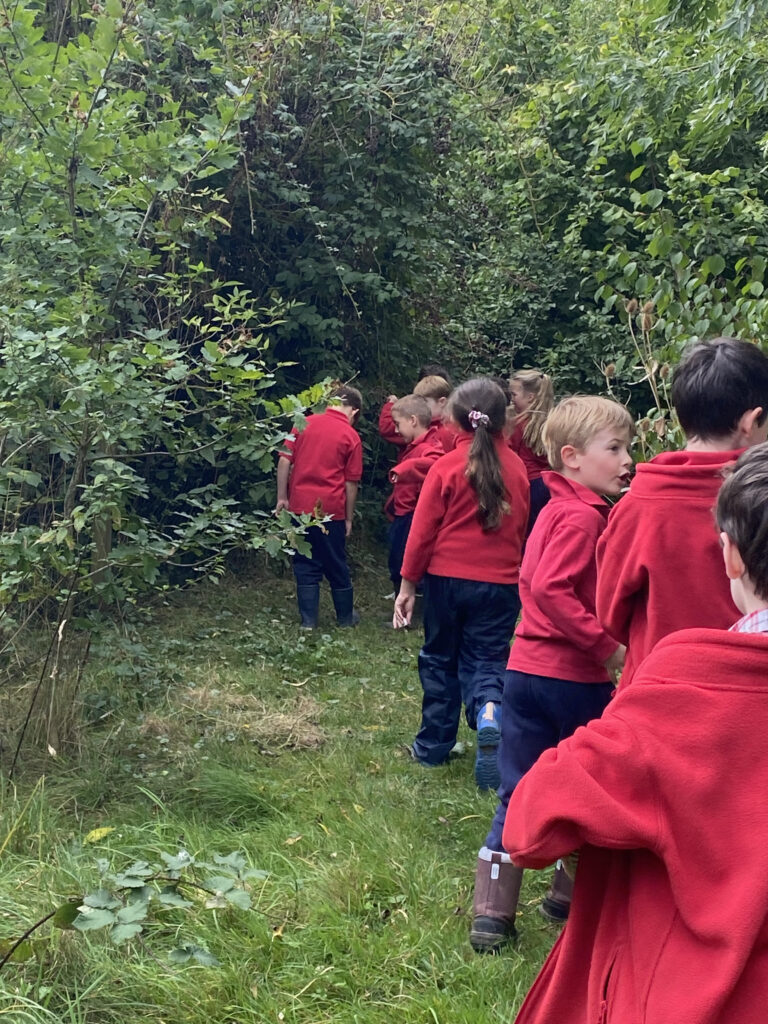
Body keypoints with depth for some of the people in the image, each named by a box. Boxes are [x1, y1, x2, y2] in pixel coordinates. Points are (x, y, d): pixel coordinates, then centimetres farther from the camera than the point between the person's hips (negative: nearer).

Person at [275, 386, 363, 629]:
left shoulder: (304, 424, 3)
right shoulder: (351, 436, -3)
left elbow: (284, 460, -1)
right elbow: (351, 482, -2)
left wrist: (282, 497, 5)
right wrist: (348, 518, 5)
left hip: (300, 505, 2)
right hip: (331, 508, -2)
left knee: (305, 563, 10)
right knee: (336, 565, 12)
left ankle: (308, 619, 10)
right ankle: (345, 616, 26)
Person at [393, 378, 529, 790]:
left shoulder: (447, 466, -9)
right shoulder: (516, 467, 1)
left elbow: (423, 530, -8)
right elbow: (520, 527, 11)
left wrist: (408, 583, -1)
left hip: (447, 578, -1)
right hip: (500, 583, 2)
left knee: (440, 659, 14)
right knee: (486, 658, 7)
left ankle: (433, 746, 22)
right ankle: (489, 710, -25)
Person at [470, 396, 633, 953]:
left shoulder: (556, 509, 13)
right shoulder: (584, 516, -16)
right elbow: (550, 589, -26)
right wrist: (605, 644, -22)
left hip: (528, 671, 8)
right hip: (574, 678, -8)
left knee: (518, 795, 11)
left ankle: (492, 914, 14)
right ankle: (572, 897, 27)